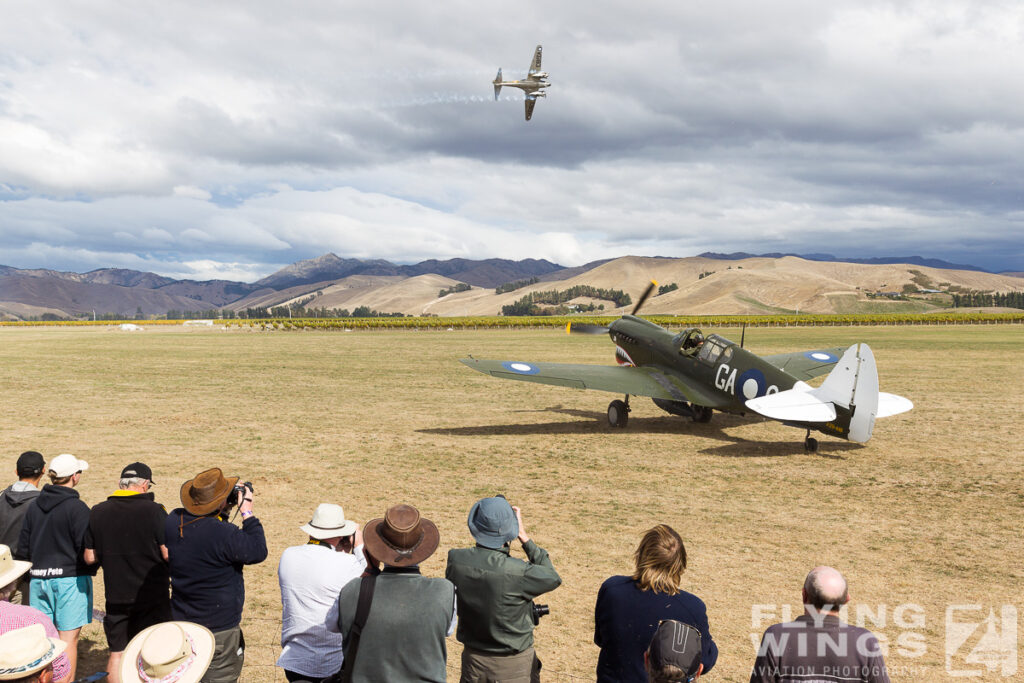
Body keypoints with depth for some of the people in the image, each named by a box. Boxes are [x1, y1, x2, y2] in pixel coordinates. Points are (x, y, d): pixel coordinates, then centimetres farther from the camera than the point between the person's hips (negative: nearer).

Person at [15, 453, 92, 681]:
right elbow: (86, 550, -15)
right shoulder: (77, 508, -14)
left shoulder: (34, 505, 6)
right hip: (70, 579, -6)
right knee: (68, 638, -1)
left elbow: (23, 549, 11)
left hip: (38, 578, 6)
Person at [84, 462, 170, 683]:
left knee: (117, 653, 15)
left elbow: (90, 557, 4)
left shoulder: (98, 512, -1)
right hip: (153, 596, -3)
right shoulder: (154, 511, -14)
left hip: (115, 596, 3)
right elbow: (169, 555, -15)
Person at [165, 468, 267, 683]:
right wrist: (247, 514, -10)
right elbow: (258, 552, -15)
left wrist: (222, 512, 3)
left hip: (181, 622, 7)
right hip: (219, 629, -7)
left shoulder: (173, 521, -6)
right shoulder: (223, 534, -28)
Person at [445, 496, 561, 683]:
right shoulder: (517, 572, -29)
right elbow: (553, 578, -10)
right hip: (514, 665, -4)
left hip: (473, 660, 4)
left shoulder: (455, 560, -17)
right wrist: (524, 537, -9)